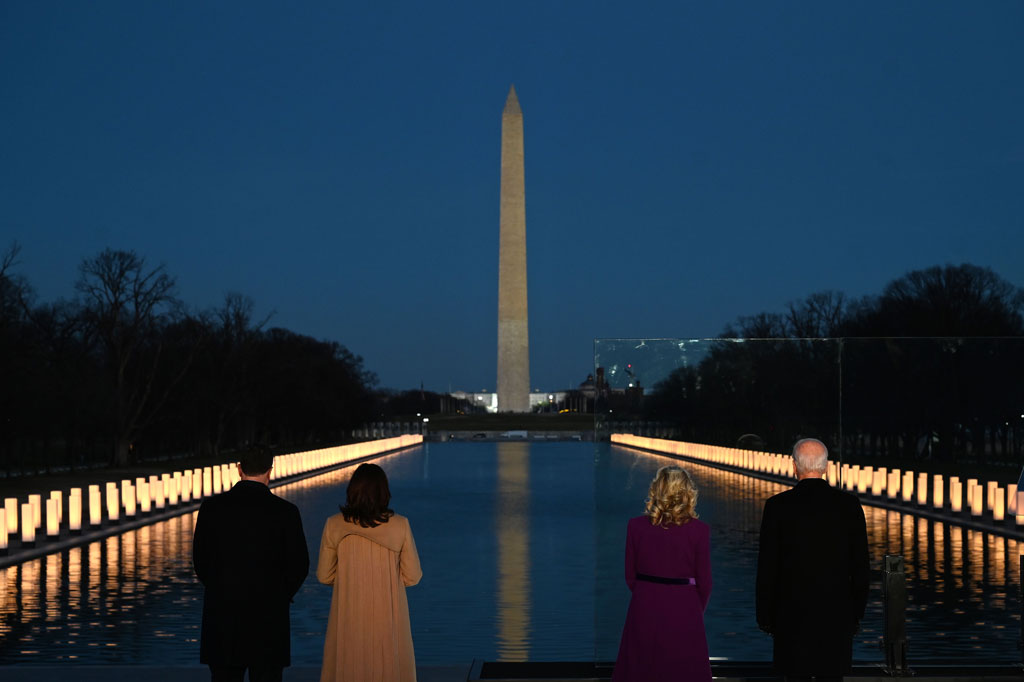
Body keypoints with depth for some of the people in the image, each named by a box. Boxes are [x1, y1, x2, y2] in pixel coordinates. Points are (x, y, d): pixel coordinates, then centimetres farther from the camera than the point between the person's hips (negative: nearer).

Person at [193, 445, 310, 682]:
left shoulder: (211, 507, -2)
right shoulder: (285, 511, -7)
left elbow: (200, 558, 4)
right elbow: (299, 565, -3)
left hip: (222, 611, 2)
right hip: (269, 617, -1)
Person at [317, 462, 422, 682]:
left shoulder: (334, 526, -7)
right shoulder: (400, 526, -9)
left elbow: (324, 576, 1)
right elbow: (412, 577, -3)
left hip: (348, 617, 1)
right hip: (388, 616, 0)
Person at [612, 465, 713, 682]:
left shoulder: (635, 526, -5)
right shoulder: (699, 530, -11)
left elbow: (630, 576, 2)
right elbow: (704, 581, -4)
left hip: (644, 609, 2)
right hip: (683, 612, -2)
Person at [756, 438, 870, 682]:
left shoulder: (777, 506, -7)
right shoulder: (849, 504, -1)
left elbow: (767, 566, -5)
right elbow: (860, 563, 3)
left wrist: (765, 616, 4)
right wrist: (857, 613, 12)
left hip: (793, 612, -2)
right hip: (837, 614, 2)